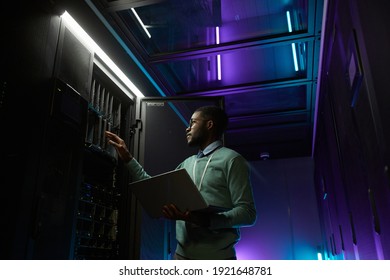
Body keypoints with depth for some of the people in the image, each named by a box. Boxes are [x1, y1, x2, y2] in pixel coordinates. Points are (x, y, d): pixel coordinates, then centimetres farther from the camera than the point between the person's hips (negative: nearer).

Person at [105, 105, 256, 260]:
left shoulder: (231, 159, -7)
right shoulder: (187, 163, 14)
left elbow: (248, 213, -13)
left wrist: (205, 220, -27)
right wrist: (128, 158, 14)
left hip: (216, 256, -6)